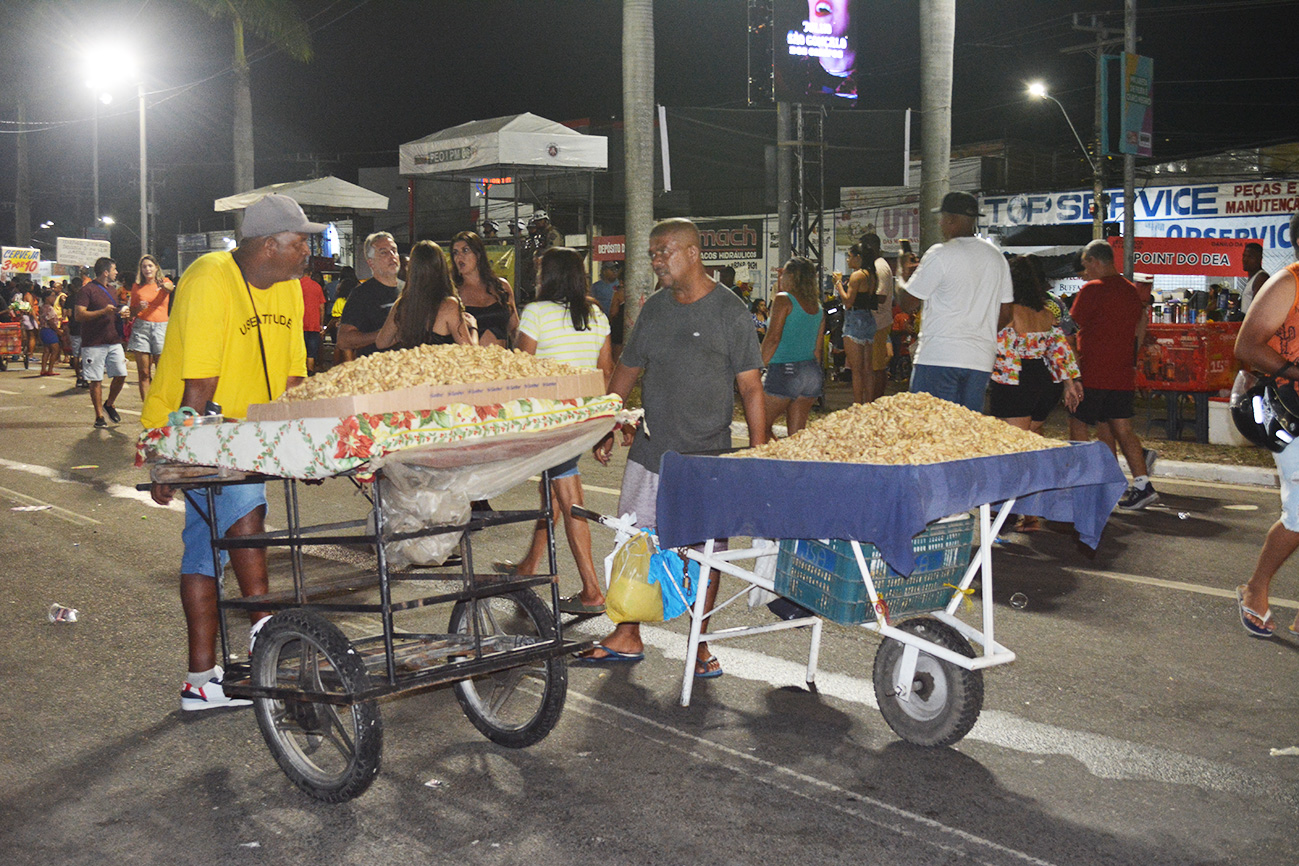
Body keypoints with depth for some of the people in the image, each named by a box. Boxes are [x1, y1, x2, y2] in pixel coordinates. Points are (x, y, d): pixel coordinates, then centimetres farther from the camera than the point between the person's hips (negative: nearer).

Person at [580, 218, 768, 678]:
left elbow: (751, 387, -7)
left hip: (707, 455, -5)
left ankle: (699, 646, 19)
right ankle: (627, 637, 22)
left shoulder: (730, 311, -6)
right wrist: (606, 429, 15)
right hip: (649, 451, 5)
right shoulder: (654, 308, 9)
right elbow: (626, 371, 19)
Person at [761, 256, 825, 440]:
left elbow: (773, 338, -13)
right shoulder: (817, 307, 14)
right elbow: (818, 348, 17)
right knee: (797, 433, 10)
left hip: (785, 371, -7)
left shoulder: (784, 299, -6)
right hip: (812, 372, 7)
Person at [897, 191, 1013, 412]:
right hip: (981, 360, 6)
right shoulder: (997, 257, 13)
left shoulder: (940, 254, -8)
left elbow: (908, 304, -4)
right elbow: (1005, 314, 16)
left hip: (938, 357, -6)